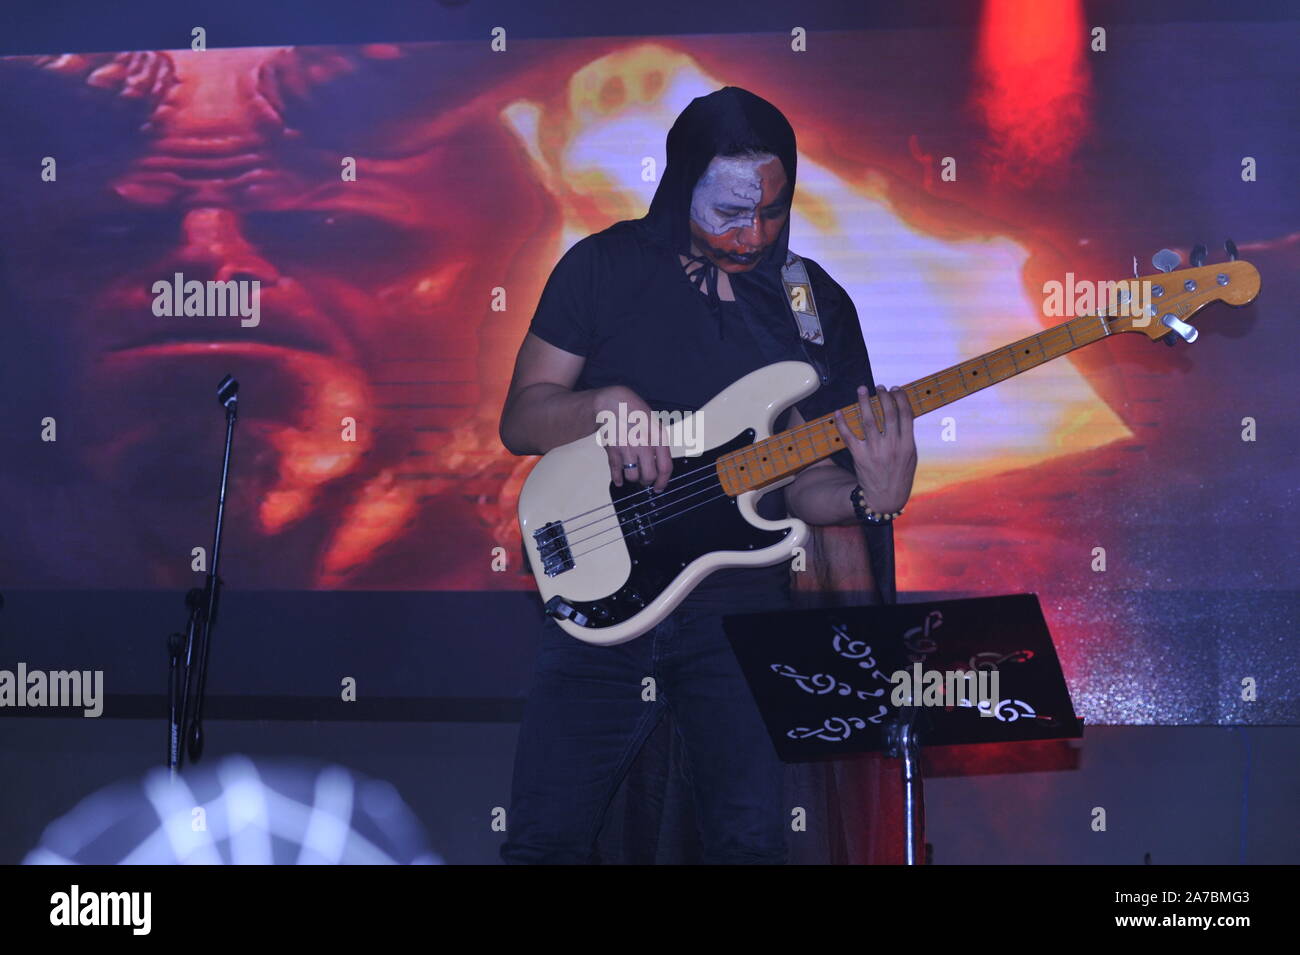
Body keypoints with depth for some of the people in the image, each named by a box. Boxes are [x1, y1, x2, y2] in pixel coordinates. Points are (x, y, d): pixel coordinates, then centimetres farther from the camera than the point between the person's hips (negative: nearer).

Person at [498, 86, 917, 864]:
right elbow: (520, 420, 1)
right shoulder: (605, 269, 1)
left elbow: (803, 480, 2)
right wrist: (605, 406, -19)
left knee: (753, 840, -9)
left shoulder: (817, 306, 4)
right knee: (545, 839, -6)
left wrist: (866, 497, -20)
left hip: (740, 611, 1)